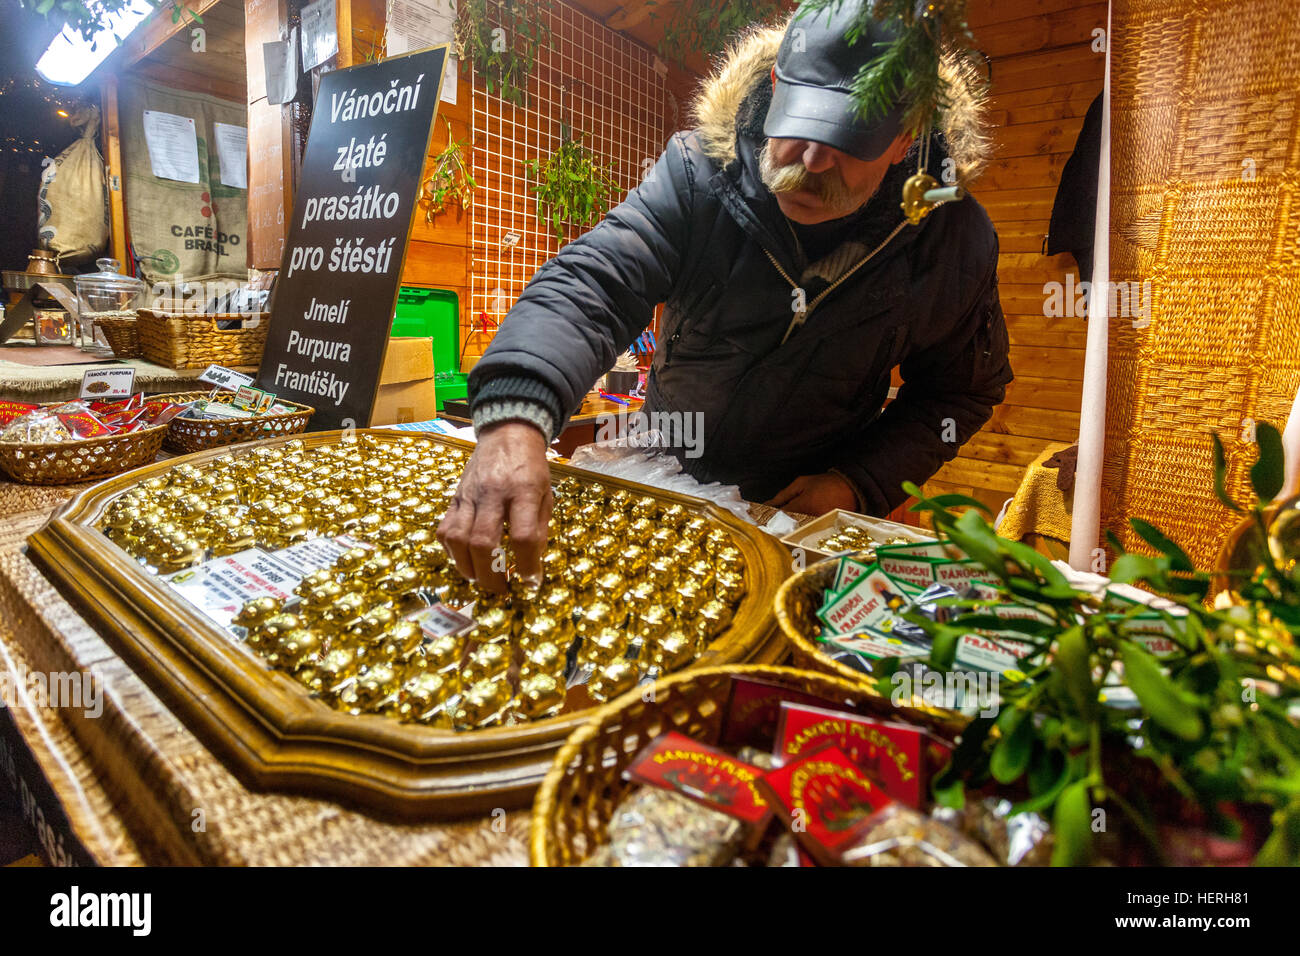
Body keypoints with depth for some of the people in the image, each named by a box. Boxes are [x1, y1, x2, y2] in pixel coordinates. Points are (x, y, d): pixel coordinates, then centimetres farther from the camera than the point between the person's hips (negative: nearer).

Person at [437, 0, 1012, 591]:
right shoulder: (699, 171, -16)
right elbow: (590, 284, -28)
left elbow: (962, 388, 0)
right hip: (663, 476, 0)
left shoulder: (955, 240, -13)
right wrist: (515, 416, -48)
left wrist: (860, 486, -14)